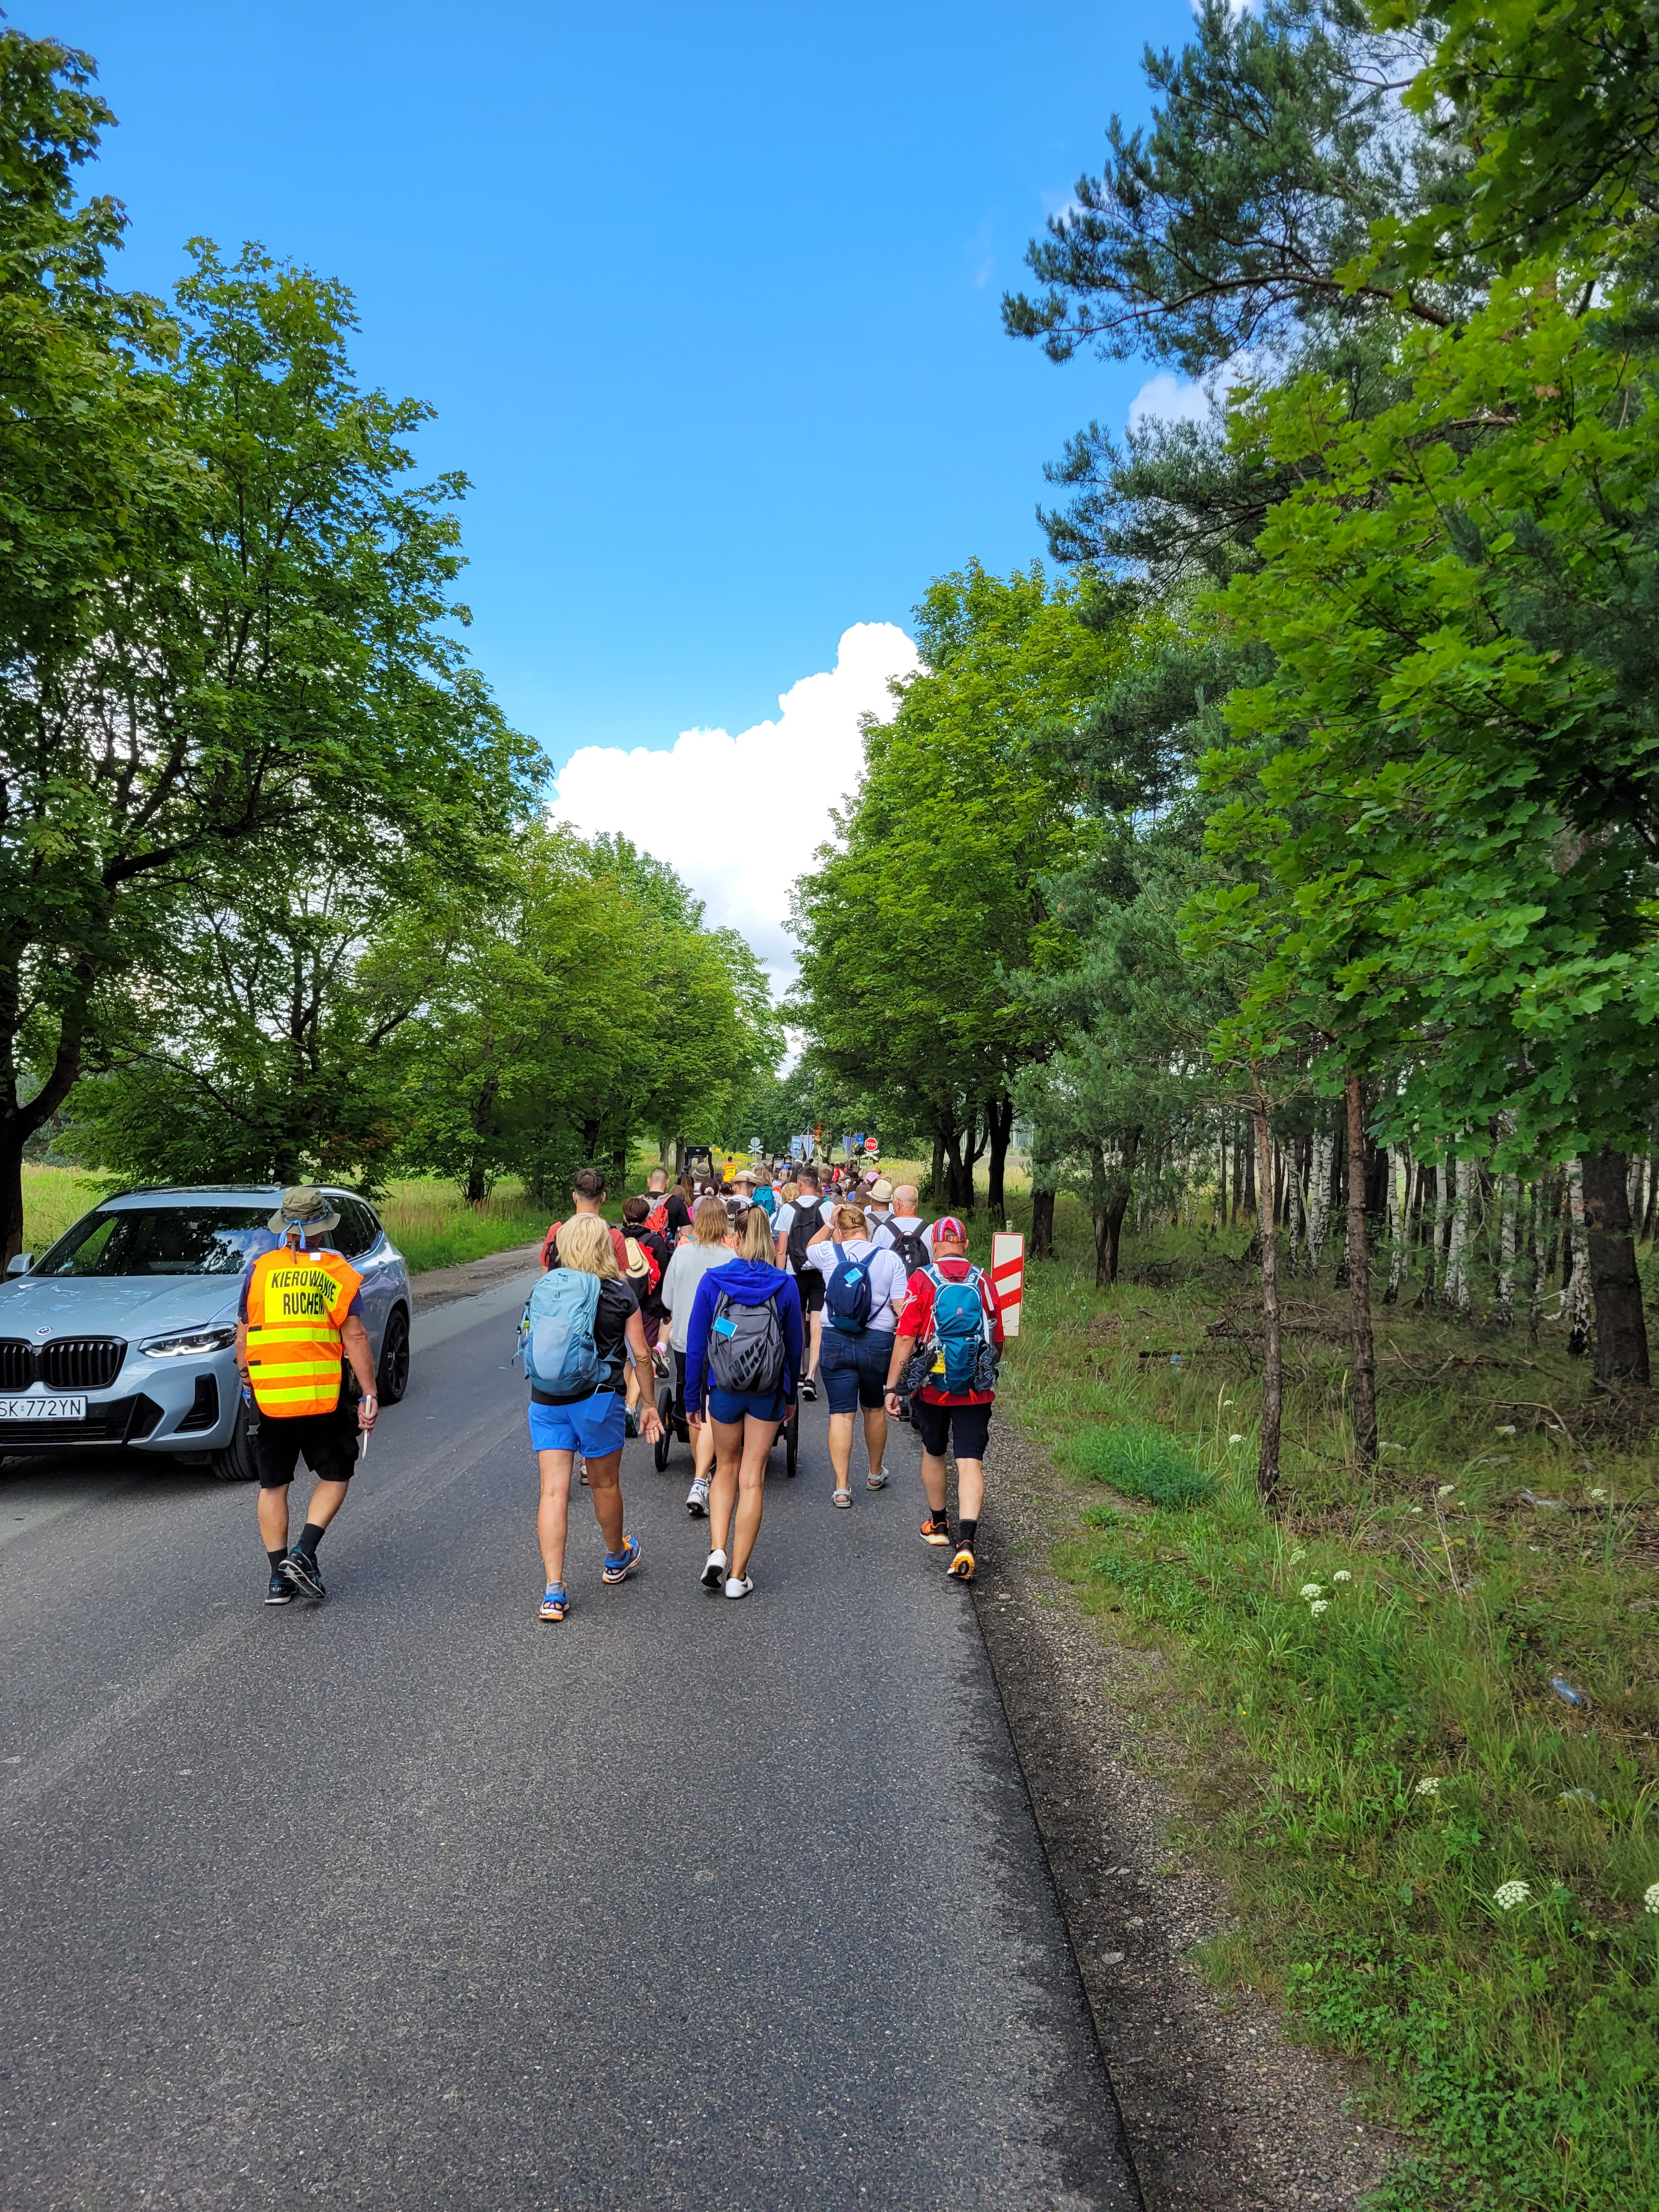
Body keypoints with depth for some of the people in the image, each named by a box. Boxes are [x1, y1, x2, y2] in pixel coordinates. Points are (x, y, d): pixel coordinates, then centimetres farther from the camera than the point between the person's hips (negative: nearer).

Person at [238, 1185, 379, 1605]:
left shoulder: (259, 1270, 2)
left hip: (268, 1397, 2)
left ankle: (279, 1577, 13)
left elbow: (243, 1337, 6)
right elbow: (355, 1338, -9)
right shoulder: (337, 1272, -4)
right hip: (323, 1397, -2)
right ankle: (304, 1553, -2)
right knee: (334, 1476, 14)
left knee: (273, 1486, 13)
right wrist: (369, 1396, -6)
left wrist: (245, 1382, 19)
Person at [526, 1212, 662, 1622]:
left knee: (553, 1491, 1)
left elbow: (533, 1341, 10)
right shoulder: (620, 1292, -3)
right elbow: (641, 1354, -1)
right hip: (598, 1399, -2)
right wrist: (649, 1404, 9)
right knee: (605, 1484, 17)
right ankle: (616, 1559, 39)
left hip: (546, 1400, 2)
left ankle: (554, 1590, -3)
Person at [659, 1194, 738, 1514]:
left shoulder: (681, 1252, -2)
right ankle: (700, 1482, -15)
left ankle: (700, 1471, 34)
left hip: (683, 1341, 4)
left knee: (693, 1411, 18)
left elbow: (667, 1299, 5)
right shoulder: (731, 1258, -12)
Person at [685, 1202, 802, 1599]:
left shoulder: (712, 1281, -8)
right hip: (768, 1393, 0)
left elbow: (695, 1345, -4)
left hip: (724, 1389, 0)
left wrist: (693, 1398, 6)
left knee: (726, 1468, 21)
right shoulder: (785, 1285, -6)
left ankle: (717, 1551, 5)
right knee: (753, 1478, 8)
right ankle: (738, 1574, 13)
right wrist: (791, 1395, 16)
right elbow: (794, 1345, 3)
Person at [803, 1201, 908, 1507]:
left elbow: (808, 1249, 23)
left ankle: (842, 1487, -2)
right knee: (875, 1409, 19)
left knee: (841, 1414, 1)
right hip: (878, 1342, 1)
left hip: (835, 1342, -1)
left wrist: (830, 1224, 17)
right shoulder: (889, 1259, -4)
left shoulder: (829, 1253, -3)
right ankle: (876, 1474, 35)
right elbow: (902, 1310, -7)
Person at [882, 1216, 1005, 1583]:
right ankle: (965, 1543, -17)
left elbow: (906, 1338, -10)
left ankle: (938, 1525, 36)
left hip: (932, 1386, 0)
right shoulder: (984, 1282, 1)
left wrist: (892, 1387, -5)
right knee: (970, 1463, -2)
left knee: (933, 1454, 20)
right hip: (976, 1389, 1)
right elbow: (997, 1341, 10)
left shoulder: (922, 1280, -7)